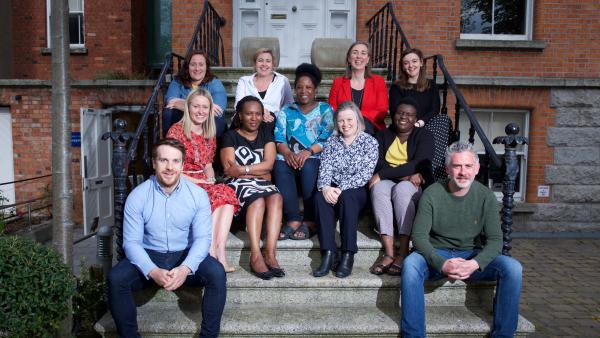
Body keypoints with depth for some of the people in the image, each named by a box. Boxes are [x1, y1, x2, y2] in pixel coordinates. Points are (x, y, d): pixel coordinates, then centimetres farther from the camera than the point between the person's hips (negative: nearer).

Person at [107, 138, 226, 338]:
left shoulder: (198, 195, -9)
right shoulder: (137, 196, -9)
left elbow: (202, 238, -13)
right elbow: (131, 242, -12)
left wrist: (185, 268, -32)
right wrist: (153, 271, -30)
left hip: (186, 255, 0)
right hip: (149, 255, 1)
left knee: (216, 273, -28)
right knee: (116, 278, -26)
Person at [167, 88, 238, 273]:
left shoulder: (209, 134, 17)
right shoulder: (176, 131, -3)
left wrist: (211, 179, 0)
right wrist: (198, 181, -13)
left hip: (204, 185, 5)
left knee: (227, 194, -28)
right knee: (215, 196, -33)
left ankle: (220, 252, -37)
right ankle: (214, 254, -31)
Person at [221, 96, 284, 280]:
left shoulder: (266, 135, 18)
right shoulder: (231, 136, 9)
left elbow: (268, 164, 1)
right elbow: (229, 169, -4)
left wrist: (241, 170, -8)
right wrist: (259, 171, -3)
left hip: (261, 183, 3)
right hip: (238, 184, -3)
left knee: (276, 197, -31)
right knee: (257, 199, -34)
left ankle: (270, 253, -37)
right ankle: (256, 256, -40)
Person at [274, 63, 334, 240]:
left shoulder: (325, 110, 14)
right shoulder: (286, 111, 21)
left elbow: (328, 138, -2)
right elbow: (279, 138, 6)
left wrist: (309, 152, -18)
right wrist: (288, 153, -15)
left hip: (315, 158, -2)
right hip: (290, 157, 2)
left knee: (308, 166, -36)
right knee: (280, 166, -32)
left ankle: (310, 221, -25)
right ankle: (293, 219, -31)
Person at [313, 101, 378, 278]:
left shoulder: (369, 142, 2)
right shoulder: (332, 141, 14)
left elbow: (365, 174, -10)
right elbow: (325, 167, 2)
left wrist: (341, 188, -21)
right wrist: (325, 187, -20)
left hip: (357, 190, -3)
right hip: (332, 190, 3)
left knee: (346, 196, -36)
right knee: (320, 197, -30)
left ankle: (348, 256, -32)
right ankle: (328, 254, -33)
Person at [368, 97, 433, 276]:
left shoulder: (423, 135, 3)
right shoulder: (383, 135, 13)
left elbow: (419, 165, -14)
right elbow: (378, 164, -3)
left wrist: (383, 174, -21)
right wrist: (406, 173, -19)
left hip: (416, 186, -2)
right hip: (388, 181, 2)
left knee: (402, 188, -36)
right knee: (379, 187, -33)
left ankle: (403, 253, -38)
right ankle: (389, 253, -40)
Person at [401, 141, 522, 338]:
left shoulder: (486, 196, -5)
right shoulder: (432, 194, -10)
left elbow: (495, 240, -7)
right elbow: (419, 236, -13)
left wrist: (475, 263, -27)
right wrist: (442, 264, -29)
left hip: (473, 255, 2)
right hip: (437, 255, -2)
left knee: (513, 268, -23)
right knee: (410, 264, -32)